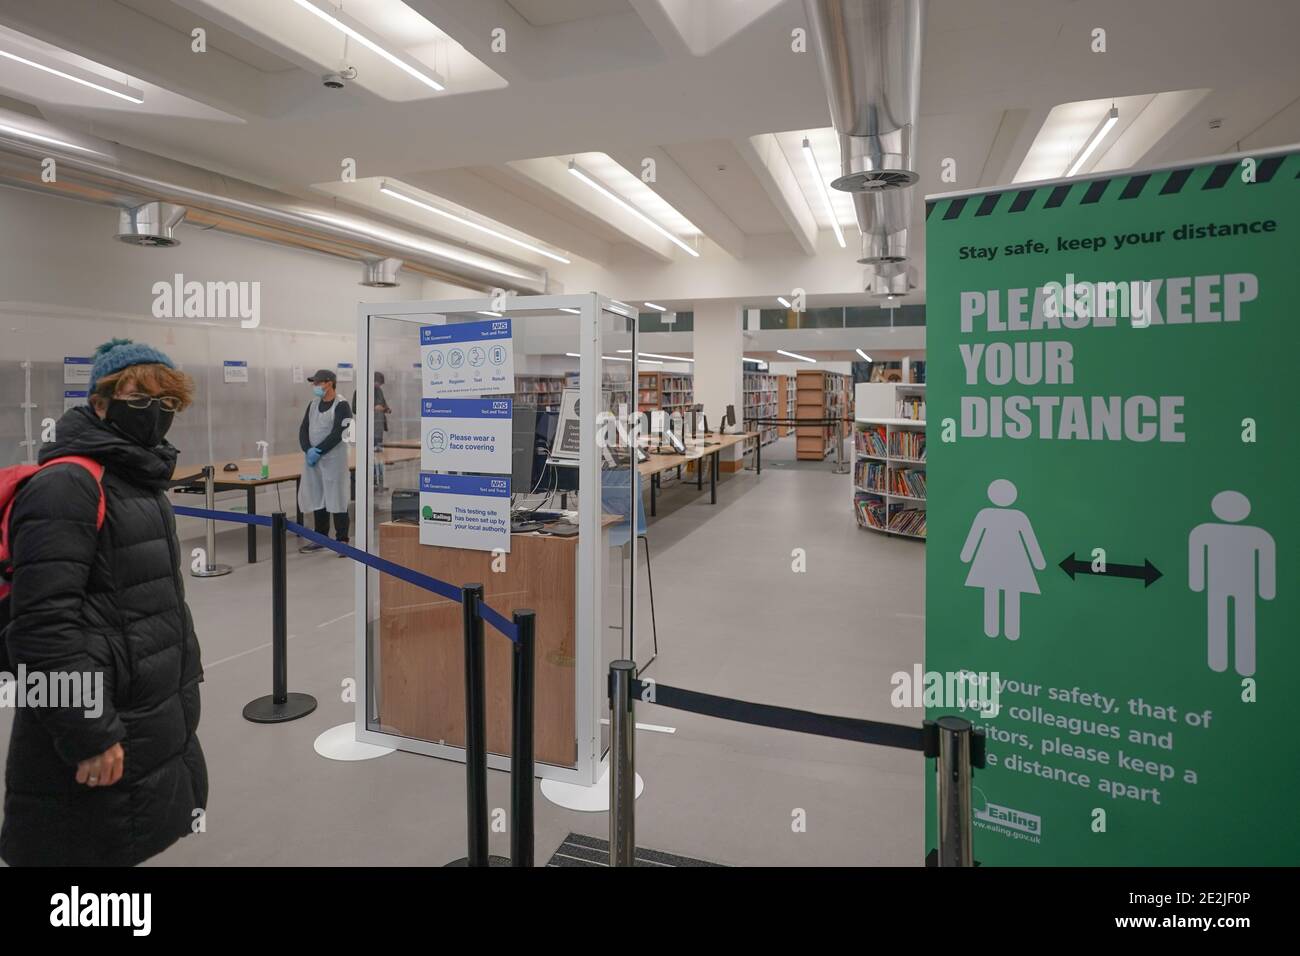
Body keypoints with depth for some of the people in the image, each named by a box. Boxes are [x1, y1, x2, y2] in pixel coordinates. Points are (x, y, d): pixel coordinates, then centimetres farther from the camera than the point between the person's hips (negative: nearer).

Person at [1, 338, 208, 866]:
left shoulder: (142, 481, 12)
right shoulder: (65, 488, -18)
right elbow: (43, 625, -24)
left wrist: (185, 679, 22)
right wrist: (88, 734, -22)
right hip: (105, 745, -9)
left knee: (145, 841, 21)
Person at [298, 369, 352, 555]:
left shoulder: (341, 406, -8)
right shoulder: (313, 404, 13)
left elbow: (337, 434, -16)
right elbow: (303, 429, 7)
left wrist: (318, 451, -18)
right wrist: (308, 450, -9)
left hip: (334, 459, -7)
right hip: (313, 459, 7)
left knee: (336, 499, -4)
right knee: (317, 498, 13)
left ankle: (342, 540, 4)